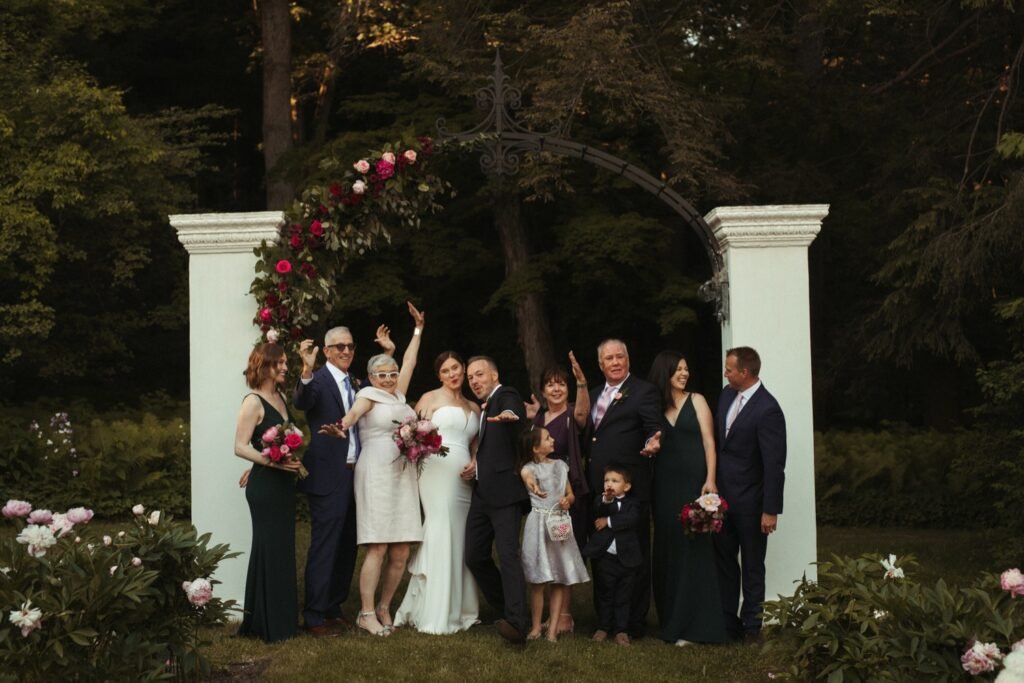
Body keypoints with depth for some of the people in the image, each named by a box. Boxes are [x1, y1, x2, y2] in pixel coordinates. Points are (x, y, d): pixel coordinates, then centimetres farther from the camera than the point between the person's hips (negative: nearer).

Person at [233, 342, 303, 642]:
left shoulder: (281, 398, 12)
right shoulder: (253, 402, -12)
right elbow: (240, 447, -17)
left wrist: (294, 461, 8)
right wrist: (271, 461, -27)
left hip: (284, 485, 8)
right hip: (264, 486, -8)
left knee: (283, 549, 11)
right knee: (269, 550, -3)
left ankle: (282, 619, 19)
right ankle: (267, 624, 5)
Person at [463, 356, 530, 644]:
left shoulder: (506, 396, -6)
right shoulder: (483, 407, 21)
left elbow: (513, 411, -32)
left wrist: (508, 415, -53)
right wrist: (476, 464, 14)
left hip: (504, 491, -9)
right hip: (482, 493, 9)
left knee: (508, 554, -18)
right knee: (474, 556, 8)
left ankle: (516, 624, -24)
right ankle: (508, 611, 20)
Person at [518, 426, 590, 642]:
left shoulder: (560, 465, 13)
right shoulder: (530, 467, -4)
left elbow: (571, 494, 18)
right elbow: (526, 475, -31)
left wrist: (567, 500, -7)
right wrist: (531, 484, -55)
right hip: (539, 524, -4)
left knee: (561, 579, 1)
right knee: (538, 580, -2)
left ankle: (553, 628, 6)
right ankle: (536, 626, 8)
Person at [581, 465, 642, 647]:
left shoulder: (632, 503, 1)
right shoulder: (600, 501, 3)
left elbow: (631, 519, -18)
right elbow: (598, 514, -17)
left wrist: (608, 521, -15)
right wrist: (606, 501, -34)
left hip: (627, 559, -1)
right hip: (604, 558, 1)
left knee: (624, 597, 6)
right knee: (603, 595, 10)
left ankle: (621, 630, 12)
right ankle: (603, 627, 20)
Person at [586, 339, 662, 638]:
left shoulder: (644, 391, -3)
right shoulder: (594, 394, 18)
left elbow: (654, 429, -12)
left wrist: (652, 442, -33)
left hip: (631, 487, -7)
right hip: (597, 488, 7)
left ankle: (634, 622, 8)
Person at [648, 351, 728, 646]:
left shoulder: (696, 401, 4)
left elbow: (708, 441, -3)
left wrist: (710, 480, -12)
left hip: (693, 483, -2)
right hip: (665, 487, 2)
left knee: (693, 548, -4)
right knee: (667, 551, 6)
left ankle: (693, 625, 0)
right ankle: (671, 620, 16)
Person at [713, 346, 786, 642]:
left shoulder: (767, 410, -20)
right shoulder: (727, 395, 3)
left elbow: (774, 464, -20)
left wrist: (771, 510, -20)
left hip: (749, 501, -7)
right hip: (722, 495, 7)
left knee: (752, 565, 7)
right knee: (723, 559, 13)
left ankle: (751, 626, 17)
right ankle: (727, 621, 24)